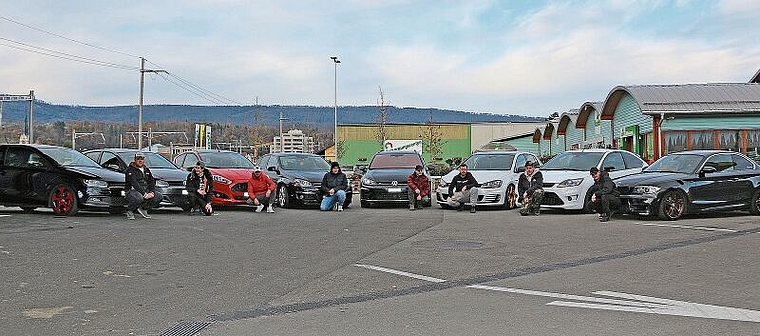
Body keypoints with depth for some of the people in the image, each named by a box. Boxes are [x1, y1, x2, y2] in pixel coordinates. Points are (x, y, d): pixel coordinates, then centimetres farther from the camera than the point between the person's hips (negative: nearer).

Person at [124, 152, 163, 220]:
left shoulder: (146, 170, 17)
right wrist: (144, 194, -27)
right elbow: (134, 183, -18)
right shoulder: (130, 170, -6)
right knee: (139, 198, -39)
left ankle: (143, 208, 5)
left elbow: (152, 182, 10)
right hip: (132, 190, -7)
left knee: (159, 196, -13)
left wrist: (151, 192, -11)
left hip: (146, 191, 7)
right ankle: (129, 211, -8)